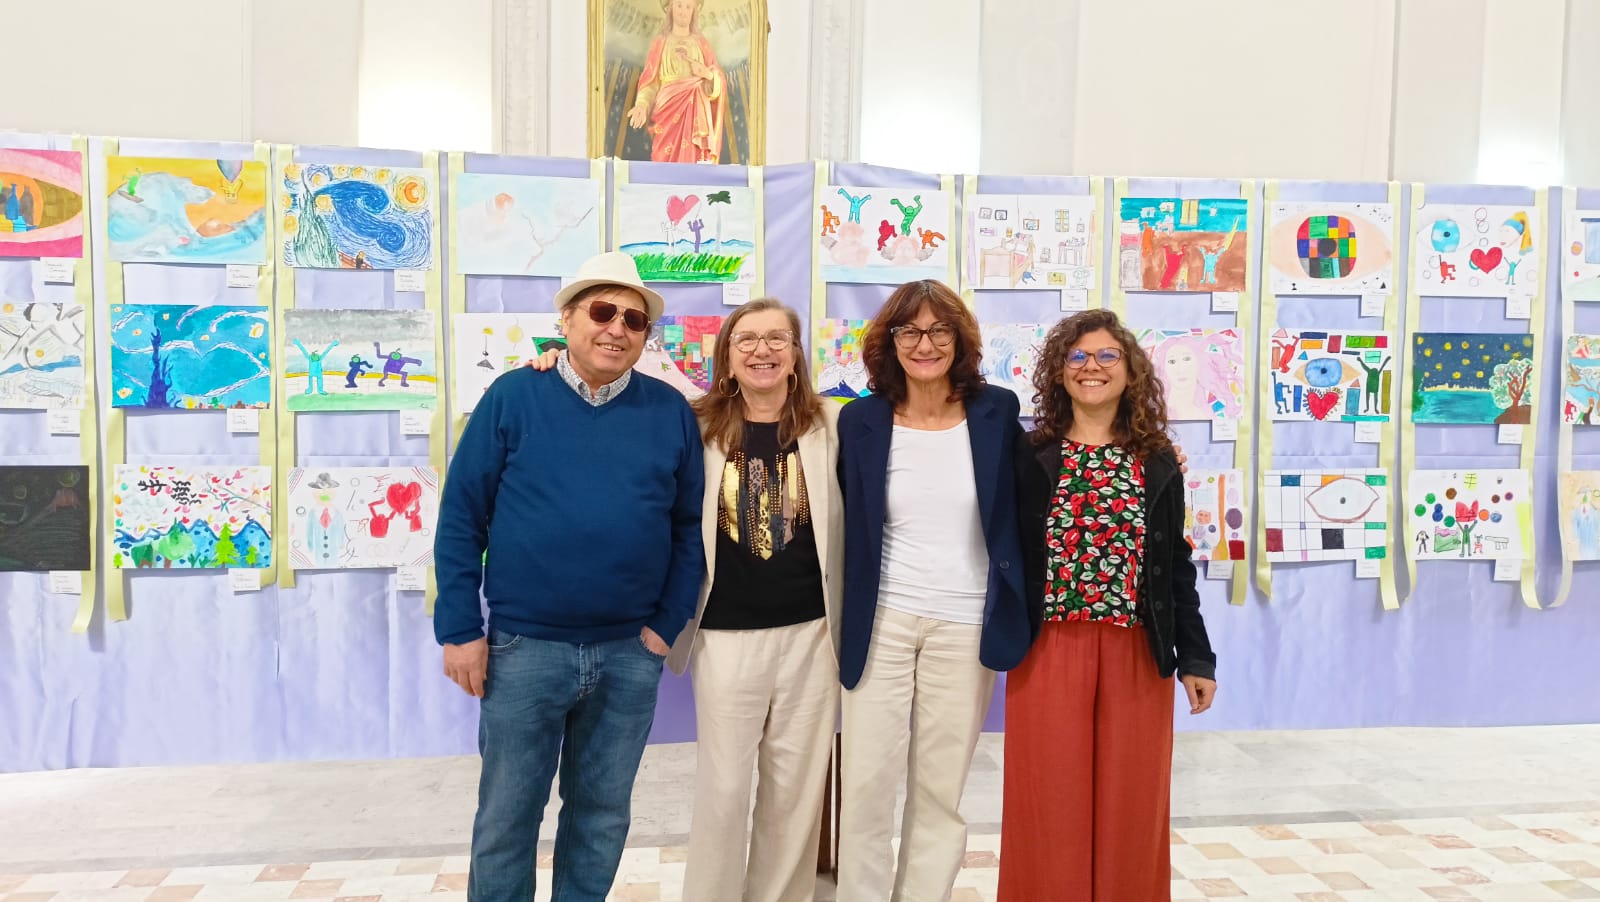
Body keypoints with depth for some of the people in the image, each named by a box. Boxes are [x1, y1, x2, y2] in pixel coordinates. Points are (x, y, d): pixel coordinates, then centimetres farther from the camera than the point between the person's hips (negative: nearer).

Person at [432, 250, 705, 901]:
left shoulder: (671, 412, 2)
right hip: (524, 648, -1)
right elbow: (460, 518, -3)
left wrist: (667, 624, -1)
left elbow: (689, 526, 5)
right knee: (506, 817, 11)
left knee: (602, 813, 16)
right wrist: (461, 629, -6)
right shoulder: (512, 397, -3)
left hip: (630, 654, 2)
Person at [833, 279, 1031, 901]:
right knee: (865, 783, 3)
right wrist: (843, 620, 4)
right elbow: (843, 528, 5)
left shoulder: (997, 413, -1)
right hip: (882, 622, 0)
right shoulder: (861, 421, -1)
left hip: (966, 626, 0)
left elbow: (1025, 508, 8)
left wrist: (1016, 607, 2)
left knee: (941, 790, 9)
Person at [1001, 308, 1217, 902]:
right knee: (1051, 807, 5)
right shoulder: (1028, 456, 0)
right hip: (1049, 652, -2)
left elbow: (1176, 567, 11)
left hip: (1137, 654, 2)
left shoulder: (1158, 464, 8)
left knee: (1130, 805, 10)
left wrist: (1195, 657, 8)